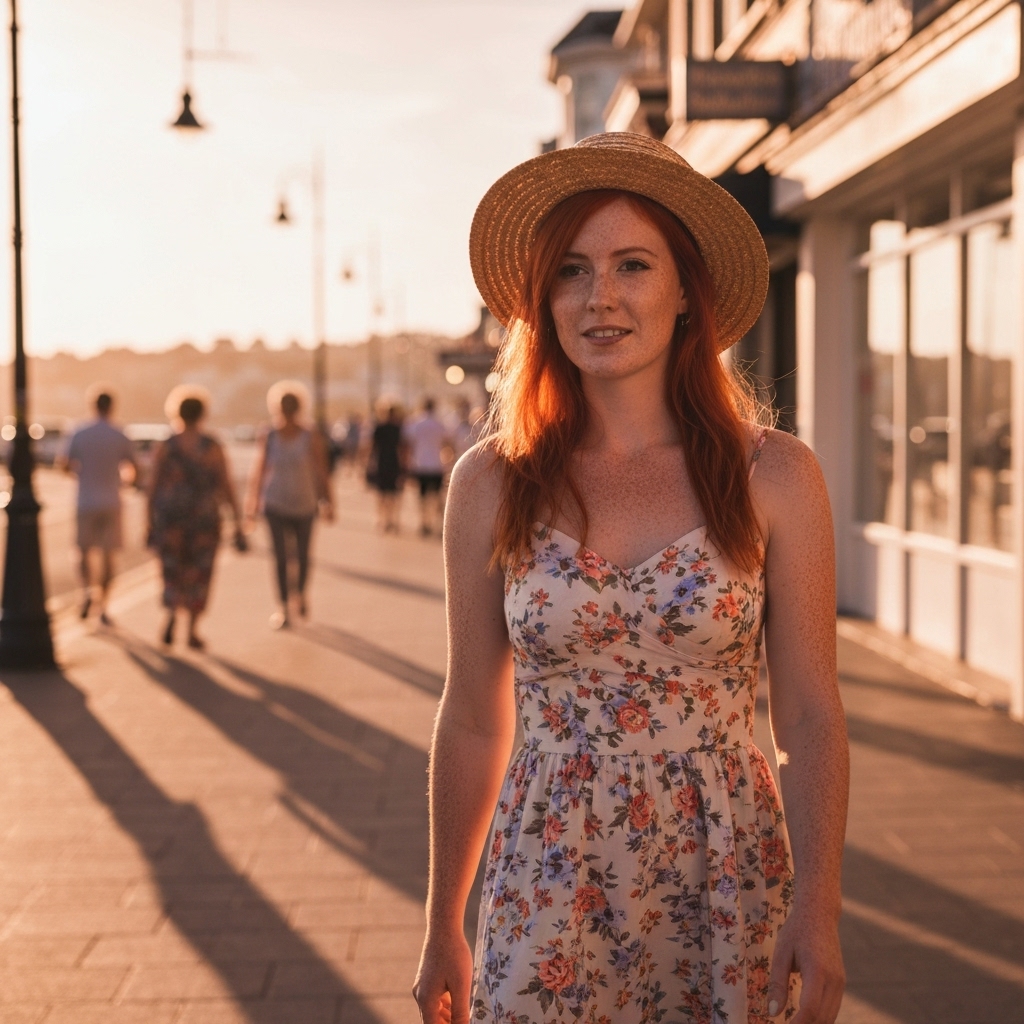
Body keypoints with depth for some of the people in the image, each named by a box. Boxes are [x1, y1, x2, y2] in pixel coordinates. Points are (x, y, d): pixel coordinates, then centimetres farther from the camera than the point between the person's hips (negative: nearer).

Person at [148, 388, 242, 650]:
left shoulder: (165, 447, -4)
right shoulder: (213, 447, -5)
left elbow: (154, 487, -4)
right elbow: (227, 486, -7)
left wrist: (150, 524, 5)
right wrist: (238, 524, -3)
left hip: (170, 518, 0)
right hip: (205, 519, 0)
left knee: (173, 572, 10)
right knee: (199, 574, 14)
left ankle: (172, 612, -17)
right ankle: (192, 631, 15)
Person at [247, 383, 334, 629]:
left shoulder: (311, 438, -7)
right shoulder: (271, 437, -2)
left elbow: (321, 471, -5)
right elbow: (261, 468, 4)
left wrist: (327, 502, -6)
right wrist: (255, 498, 4)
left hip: (303, 505, 0)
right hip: (275, 505, 0)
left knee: (302, 555, 11)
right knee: (280, 556, -5)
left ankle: (300, 593, 38)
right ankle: (283, 606, 1)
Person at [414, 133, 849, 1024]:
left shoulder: (773, 476, -5)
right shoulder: (493, 484, -3)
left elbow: (811, 717, -4)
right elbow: (474, 724, 3)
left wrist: (817, 908, -16)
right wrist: (444, 930, 8)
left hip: (727, 890, 0)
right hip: (549, 891, 1)